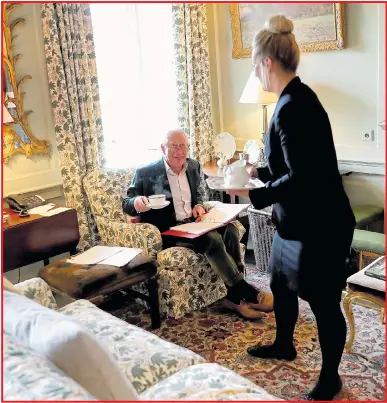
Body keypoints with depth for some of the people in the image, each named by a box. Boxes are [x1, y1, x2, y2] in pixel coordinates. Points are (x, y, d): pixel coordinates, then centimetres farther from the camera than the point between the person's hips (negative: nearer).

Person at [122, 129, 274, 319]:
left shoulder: (194, 166, 10)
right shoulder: (145, 173, -6)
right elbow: (126, 203, -2)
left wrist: (199, 206, -4)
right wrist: (136, 203, -27)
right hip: (167, 231, -6)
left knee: (229, 230, -23)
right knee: (212, 239, -29)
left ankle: (235, 295, -19)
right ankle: (247, 292, -19)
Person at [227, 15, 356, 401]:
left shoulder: (292, 108, -24)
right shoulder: (297, 100, 7)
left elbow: (300, 178, -26)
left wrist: (253, 194, -16)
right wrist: (261, 171, 20)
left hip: (319, 227, -10)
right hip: (298, 222, 10)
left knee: (323, 302, 8)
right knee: (280, 285, 25)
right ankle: (283, 345, 50)